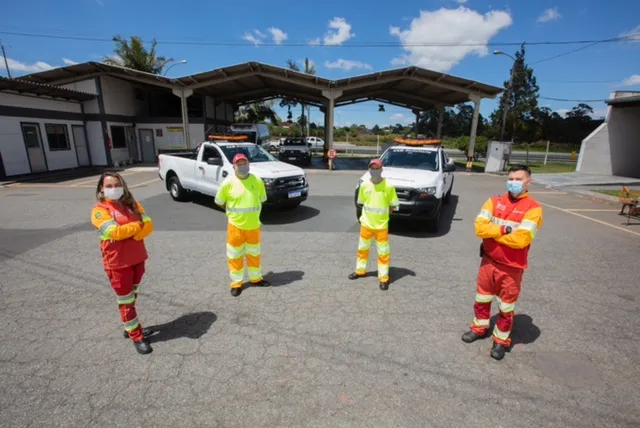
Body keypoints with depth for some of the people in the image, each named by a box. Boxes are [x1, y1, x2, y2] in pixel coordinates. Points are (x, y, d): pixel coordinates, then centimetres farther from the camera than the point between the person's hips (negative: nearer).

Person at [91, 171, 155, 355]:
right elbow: (115, 232, -24)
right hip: (117, 262, -5)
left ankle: (131, 327, 38)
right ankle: (136, 336, 18)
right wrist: (137, 225, -11)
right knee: (125, 300, 7)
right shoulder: (100, 210, -10)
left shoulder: (132, 204, 5)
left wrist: (129, 233, -19)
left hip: (137, 258, 5)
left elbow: (149, 225, -4)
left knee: (132, 296, 20)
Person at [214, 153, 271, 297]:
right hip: (235, 225, -2)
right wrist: (233, 211, 5)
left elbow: (261, 199, 9)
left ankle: (256, 278, 36)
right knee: (234, 255, 8)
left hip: (254, 225, 3)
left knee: (254, 253, 18)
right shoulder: (228, 183, -11)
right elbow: (219, 202, 1)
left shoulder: (257, 181, -5)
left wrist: (252, 213, 7)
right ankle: (236, 283, 24)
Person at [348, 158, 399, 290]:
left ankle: (383, 277, 18)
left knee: (383, 252, 5)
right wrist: (370, 213, 3)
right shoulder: (364, 185, -5)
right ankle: (360, 270, 38)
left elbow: (393, 205, -3)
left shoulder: (388, 186, -13)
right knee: (362, 248, 18)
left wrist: (382, 214, -3)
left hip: (381, 225, -3)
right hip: (366, 223, 3)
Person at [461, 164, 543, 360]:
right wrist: (503, 230, -22)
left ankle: (501, 340, 31)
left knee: (506, 307, 12)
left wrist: (493, 232, -13)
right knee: (482, 299, 20)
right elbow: (479, 227, -11)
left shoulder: (533, 208, -13)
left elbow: (520, 240, -24)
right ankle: (479, 327, 42)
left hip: (512, 267, -4)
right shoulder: (495, 201, 0)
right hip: (488, 261, 4)